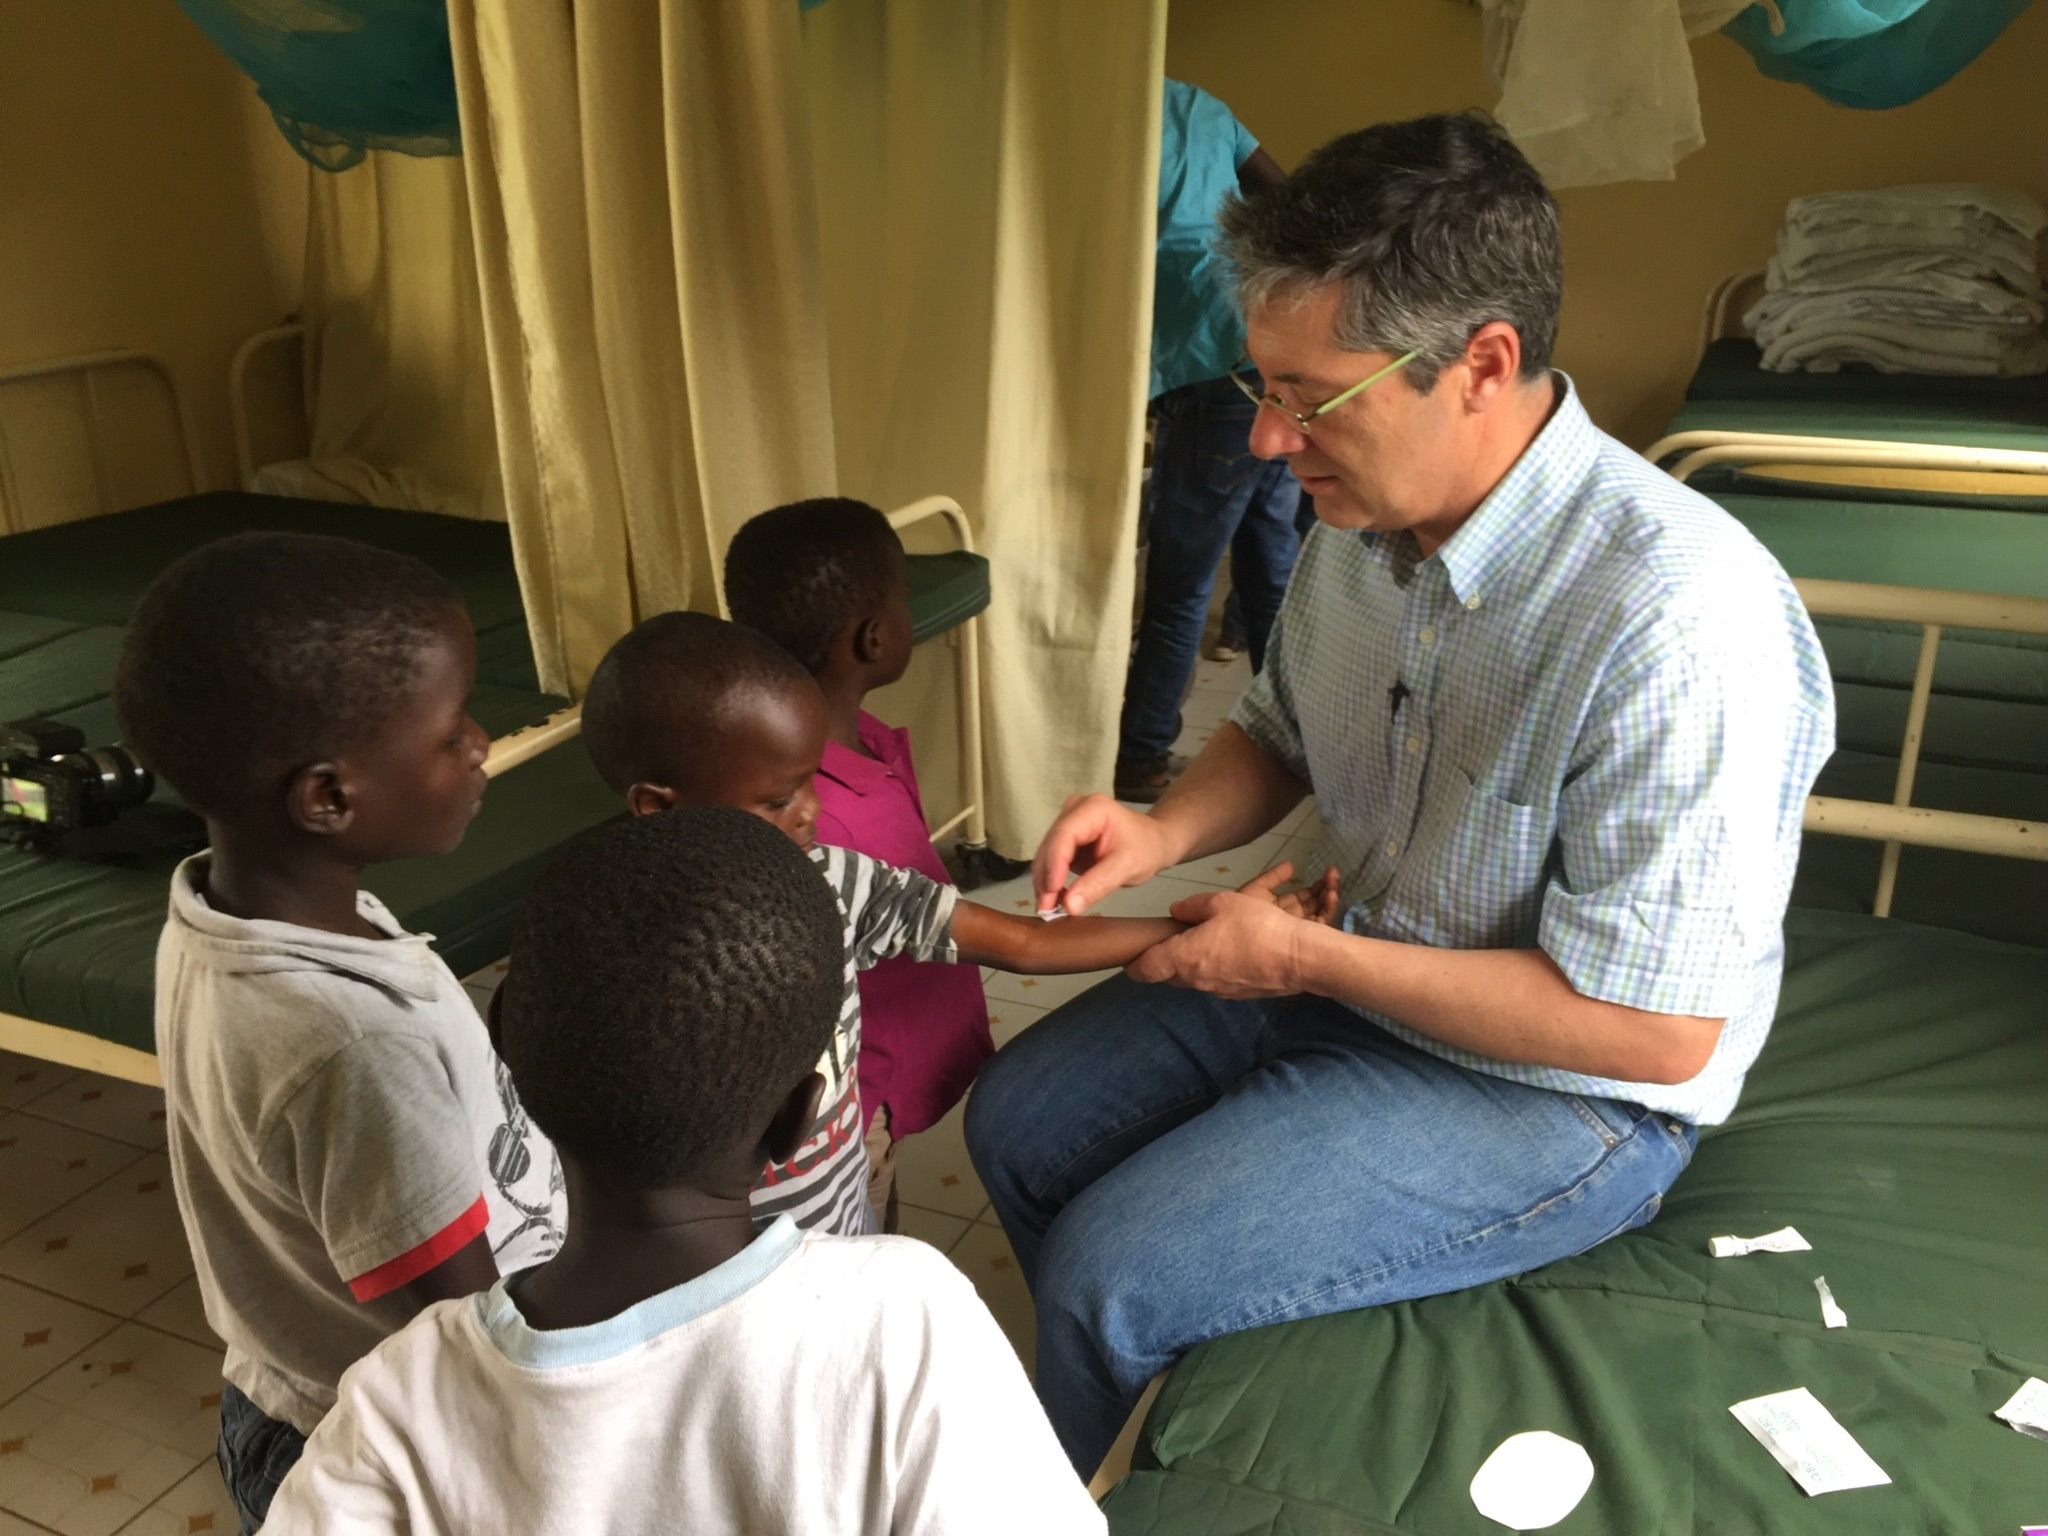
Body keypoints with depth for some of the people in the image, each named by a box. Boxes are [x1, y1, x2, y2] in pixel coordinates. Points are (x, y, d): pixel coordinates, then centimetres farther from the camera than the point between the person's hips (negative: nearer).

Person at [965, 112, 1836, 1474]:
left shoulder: (1675, 625, -33)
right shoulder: (1368, 513, -8)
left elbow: (1656, 1032, -28)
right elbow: (1279, 734, 11)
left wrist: (1305, 958, -23)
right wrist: (1166, 832, -12)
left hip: (1559, 1089, -7)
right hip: (1347, 968, 8)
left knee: (1105, 1276, -15)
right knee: (1018, 1124, 8)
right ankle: (1161, 1398, 34)